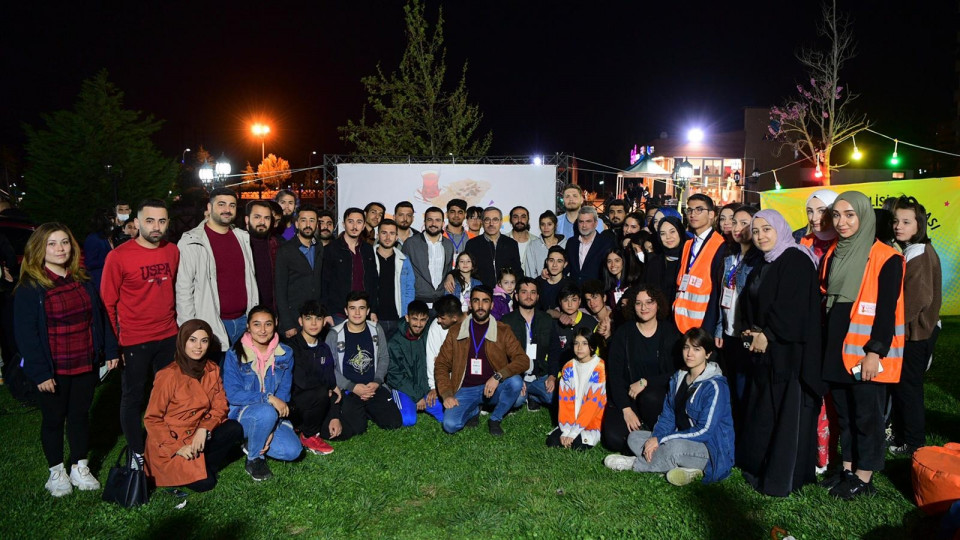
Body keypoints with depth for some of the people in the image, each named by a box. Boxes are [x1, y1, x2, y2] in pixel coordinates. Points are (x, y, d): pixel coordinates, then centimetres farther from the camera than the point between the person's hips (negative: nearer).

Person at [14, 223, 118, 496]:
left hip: (85, 365, 4)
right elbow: (25, 333, -12)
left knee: (80, 415, 15)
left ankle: (80, 467, 31)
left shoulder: (83, 281, 5)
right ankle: (56, 472, 29)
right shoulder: (30, 287, -10)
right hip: (52, 371, -4)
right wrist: (40, 372, -15)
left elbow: (100, 316, 11)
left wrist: (110, 350, 5)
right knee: (53, 419, 12)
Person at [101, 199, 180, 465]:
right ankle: (137, 453, 26)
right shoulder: (118, 256, -12)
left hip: (168, 337, 4)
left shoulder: (173, 251, 1)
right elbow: (108, 302, -6)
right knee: (133, 397, 10)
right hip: (134, 341, -4)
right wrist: (115, 342, -6)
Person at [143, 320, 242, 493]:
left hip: (200, 435, 5)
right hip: (169, 444, -5)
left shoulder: (212, 369, -2)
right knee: (204, 483, -19)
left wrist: (204, 429, -21)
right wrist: (178, 447, -19)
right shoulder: (168, 375, -18)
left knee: (234, 429, -22)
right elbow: (152, 419, -12)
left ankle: (205, 466, -1)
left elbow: (221, 405, -2)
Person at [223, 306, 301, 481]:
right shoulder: (235, 355, -10)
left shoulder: (285, 354, -2)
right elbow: (232, 394, -15)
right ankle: (254, 459, -9)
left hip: (274, 416, 3)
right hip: (241, 415, -3)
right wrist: (268, 398, -26)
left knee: (292, 450, -21)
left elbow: (284, 393, -4)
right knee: (266, 412, -37)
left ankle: (252, 443, 9)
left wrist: (273, 429, -16)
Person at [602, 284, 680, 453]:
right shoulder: (623, 334, 1)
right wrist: (626, 409, -14)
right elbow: (614, 374, -4)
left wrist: (645, 382, -16)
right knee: (614, 439, -24)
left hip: (660, 392, 0)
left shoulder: (671, 333, 0)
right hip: (626, 397, 0)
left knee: (650, 397, -36)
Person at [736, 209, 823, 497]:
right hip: (763, 348, 9)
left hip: (789, 351, -9)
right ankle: (759, 469, 24)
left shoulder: (795, 260, -10)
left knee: (787, 412, -2)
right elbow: (749, 305, 17)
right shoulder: (762, 266, 16)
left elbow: (792, 305, -19)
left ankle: (783, 478, 6)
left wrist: (767, 335, -16)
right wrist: (750, 331, 0)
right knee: (761, 411, 13)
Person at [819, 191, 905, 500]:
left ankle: (864, 477, 16)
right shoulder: (833, 255, 10)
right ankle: (847, 468, 26)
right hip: (836, 348, 6)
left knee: (867, 414, 4)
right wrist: (824, 345, 9)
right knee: (843, 412, 14)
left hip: (866, 352, -6)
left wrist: (875, 351, -18)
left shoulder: (885, 259, -9)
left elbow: (887, 310, -13)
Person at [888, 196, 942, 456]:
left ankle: (914, 443, 14)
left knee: (907, 385, 1)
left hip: (916, 332, -9)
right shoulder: (904, 250, 12)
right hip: (904, 330, 9)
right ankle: (900, 435, 27)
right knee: (899, 383, 15)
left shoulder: (921, 253, -15)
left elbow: (918, 298, -22)